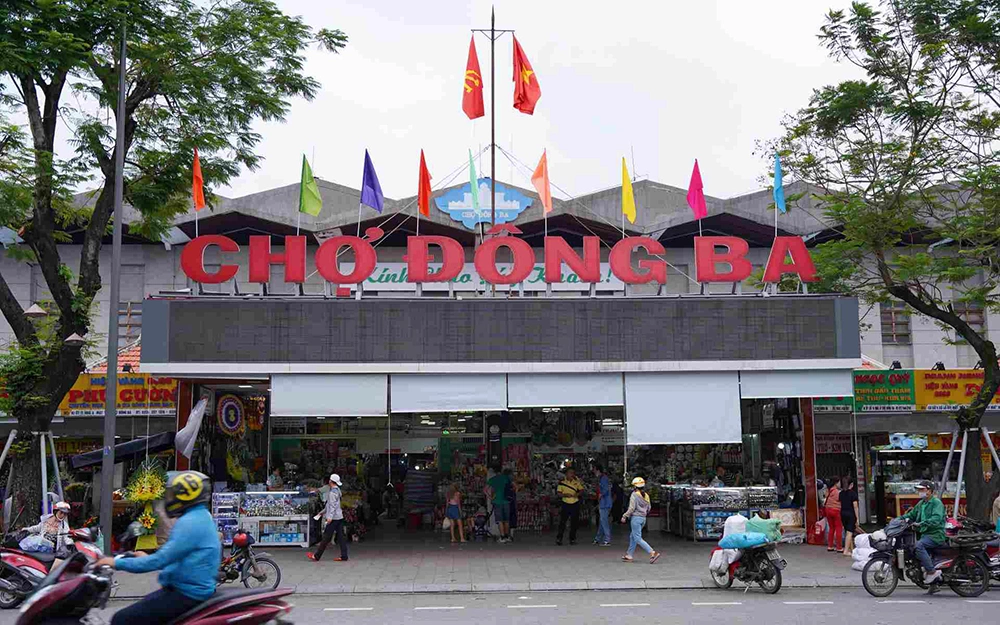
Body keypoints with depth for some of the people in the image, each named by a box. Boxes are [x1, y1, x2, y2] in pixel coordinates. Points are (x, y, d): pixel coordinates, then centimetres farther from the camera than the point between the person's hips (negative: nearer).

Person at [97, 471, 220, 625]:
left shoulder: (190, 523, -19)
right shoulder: (201, 517, 14)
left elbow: (159, 560, -23)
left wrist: (117, 563, -15)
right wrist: (148, 558, 28)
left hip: (187, 595, -11)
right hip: (191, 589, 11)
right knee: (136, 609, 24)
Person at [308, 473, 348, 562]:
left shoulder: (333, 492, -13)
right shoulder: (337, 490, 17)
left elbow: (333, 505, -22)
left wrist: (330, 517, -29)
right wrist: (323, 512, 33)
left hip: (334, 518, -9)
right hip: (339, 517, 9)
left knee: (326, 537, -3)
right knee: (340, 537, 6)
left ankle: (316, 556, 3)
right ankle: (344, 556, 4)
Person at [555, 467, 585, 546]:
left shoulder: (576, 481, 5)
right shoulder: (562, 482, -2)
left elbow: (581, 490, 8)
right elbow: (558, 493, -3)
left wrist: (578, 494, -13)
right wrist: (565, 495, -21)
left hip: (575, 504, 2)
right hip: (566, 504, -2)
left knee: (574, 522, 4)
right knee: (562, 521, -6)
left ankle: (572, 539, 14)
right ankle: (559, 538, 2)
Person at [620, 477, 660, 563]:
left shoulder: (634, 495, -13)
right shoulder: (646, 495, 7)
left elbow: (631, 508, -17)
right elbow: (649, 507, 12)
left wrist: (624, 516, -8)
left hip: (636, 518, -8)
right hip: (643, 518, 8)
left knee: (638, 539, -6)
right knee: (632, 537, 18)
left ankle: (653, 553, -16)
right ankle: (629, 555, 22)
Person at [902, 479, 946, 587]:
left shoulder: (936, 503, -8)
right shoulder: (921, 504, 19)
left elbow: (936, 519, -23)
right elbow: (911, 515, 24)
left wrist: (921, 524, -33)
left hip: (936, 534, -10)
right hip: (925, 534, 10)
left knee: (918, 546, -32)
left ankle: (931, 572, -27)